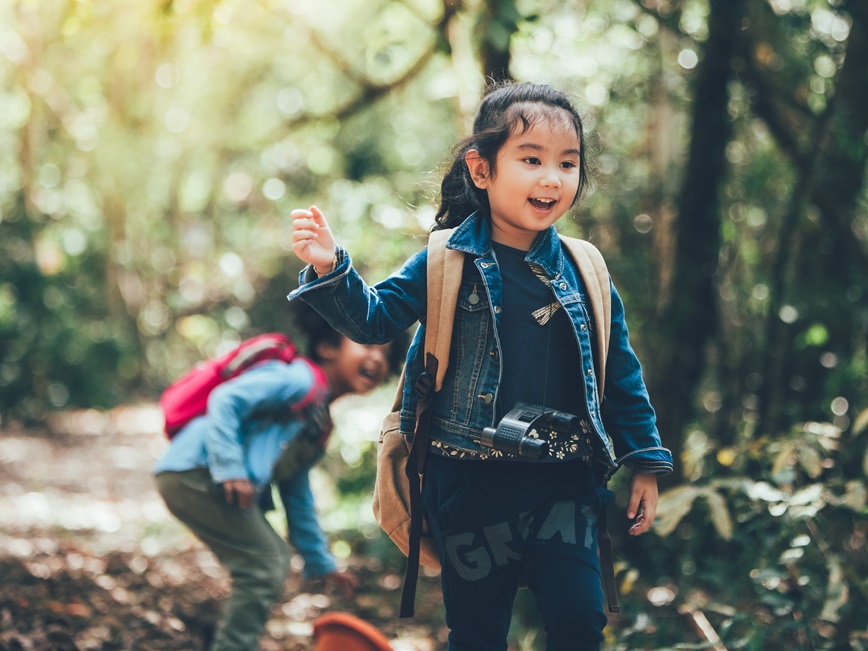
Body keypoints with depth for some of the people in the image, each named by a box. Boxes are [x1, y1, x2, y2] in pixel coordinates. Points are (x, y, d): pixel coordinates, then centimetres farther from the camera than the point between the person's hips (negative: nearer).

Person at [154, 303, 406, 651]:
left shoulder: (320, 427, 22)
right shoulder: (300, 380, -8)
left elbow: (298, 495, 28)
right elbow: (226, 399, -19)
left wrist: (320, 563, 30)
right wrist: (230, 469, -27)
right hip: (197, 471, -10)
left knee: (272, 564, 15)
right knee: (263, 567, -11)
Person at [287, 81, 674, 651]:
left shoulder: (585, 273, 3)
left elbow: (621, 374, 10)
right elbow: (374, 318, -1)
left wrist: (646, 461, 11)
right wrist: (330, 270, -20)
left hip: (562, 486, 2)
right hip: (471, 485, -1)